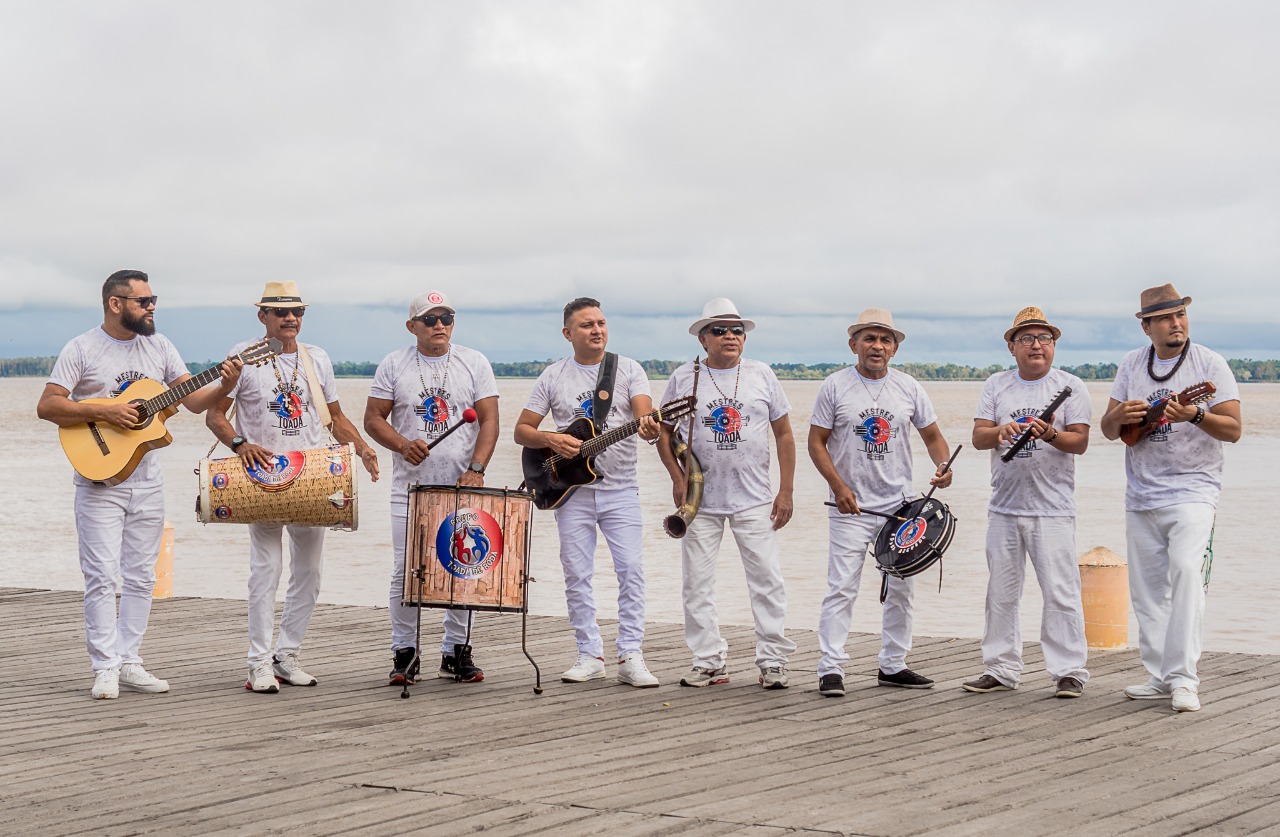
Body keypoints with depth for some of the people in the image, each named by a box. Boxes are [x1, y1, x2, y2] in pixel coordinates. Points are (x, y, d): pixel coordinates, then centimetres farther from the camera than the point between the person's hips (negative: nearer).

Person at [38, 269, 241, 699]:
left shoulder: (159, 346, 9)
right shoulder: (82, 349, -5)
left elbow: (194, 399, 6)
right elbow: (47, 406, -11)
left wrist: (225, 385, -13)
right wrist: (102, 410, -21)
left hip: (146, 481, 5)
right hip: (100, 482, -5)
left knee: (140, 576, 7)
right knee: (102, 576, -7)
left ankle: (128, 661, 14)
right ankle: (105, 668, -2)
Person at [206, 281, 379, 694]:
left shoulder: (317, 359, 12)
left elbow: (336, 416, 16)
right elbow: (214, 415, -3)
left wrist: (362, 449, -1)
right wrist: (240, 444, -21)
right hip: (264, 476, -4)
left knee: (309, 572, 7)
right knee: (266, 570, -8)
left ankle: (288, 655, 17)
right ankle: (260, 664, -3)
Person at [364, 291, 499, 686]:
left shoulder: (474, 362, 6)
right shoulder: (394, 365, 5)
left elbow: (489, 420, 1)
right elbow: (373, 419, 5)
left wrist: (476, 469, -12)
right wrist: (403, 446, -14)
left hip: (462, 488, 0)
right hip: (411, 487, 0)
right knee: (405, 571, -2)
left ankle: (456, 652, 11)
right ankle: (404, 653, 8)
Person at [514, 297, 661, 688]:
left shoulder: (629, 369, 3)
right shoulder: (553, 376, 6)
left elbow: (644, 413, -12)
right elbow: (522, 431, 7)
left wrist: (649, 428, -36)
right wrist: (551, 440, -13)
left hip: (620, 489, -1)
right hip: (572, 490, 1)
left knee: (631, 569, -9)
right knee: (577, 574, 2)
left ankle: (630, 656, -5)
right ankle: (590, 655, 11)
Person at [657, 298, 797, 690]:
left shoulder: (761, 374, 5)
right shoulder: (684, 378, 4)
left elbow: (784, 435, 7)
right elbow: (664, 430, 10)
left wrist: (786, 491, 1)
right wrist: (677, 478, -4)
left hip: (755, 500, 0)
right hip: (700, 500, 1)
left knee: (767, 580, -3)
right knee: (698, 583, 3)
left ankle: (772, 660, 5)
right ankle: (709, 662, 12)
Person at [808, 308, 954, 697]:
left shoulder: (908, 387, 6)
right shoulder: (835, 386, -3)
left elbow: (932, 435, 12)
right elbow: (816, 442, -2)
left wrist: (943, 466, -9)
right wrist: (839, 486, -15)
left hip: (900, 505, 4)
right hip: (851, 507, -4)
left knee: (901, 588, 9)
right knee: (842, 588, -9)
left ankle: (893, 666, 21)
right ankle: (831, 669, -5)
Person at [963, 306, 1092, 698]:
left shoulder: (1071, 386, 3)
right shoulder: (996, 386, 11)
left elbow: (1080, 442, -5)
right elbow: (978, 437, 2)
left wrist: (1050, 435, -24)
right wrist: (1001, 431, -19)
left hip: (1053, 511, -3)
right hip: (1004, 508, 4)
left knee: (1060, 593, -6)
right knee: (1000, 594, 9)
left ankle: (1069, 671, 1)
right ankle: (1001, 670, 17)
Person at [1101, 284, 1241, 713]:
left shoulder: (1209, 364, -3)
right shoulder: (1132, 364, 9)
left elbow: (1233, 429, -7)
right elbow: (1108, 430, 11)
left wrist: (1195, 415, -25)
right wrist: (1120, 416, -12)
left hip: (1192, 489, -5)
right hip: (1140, 495, 5)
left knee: (1185, 569, -22)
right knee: (1147, 587, 6)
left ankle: (1184, 677, -21)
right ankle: (1160, 677, 15)